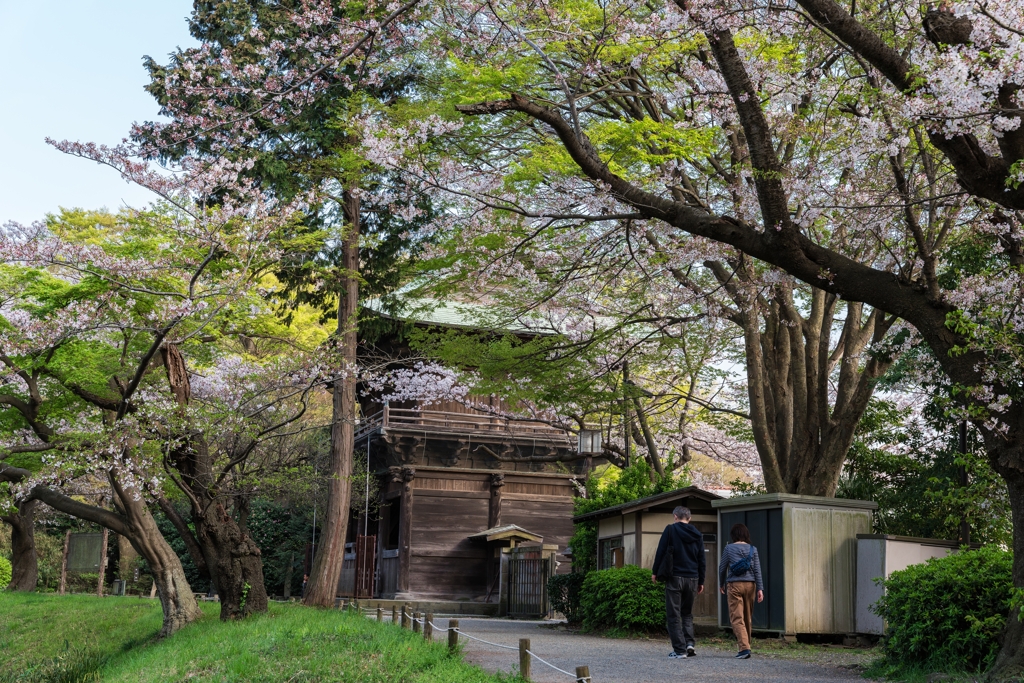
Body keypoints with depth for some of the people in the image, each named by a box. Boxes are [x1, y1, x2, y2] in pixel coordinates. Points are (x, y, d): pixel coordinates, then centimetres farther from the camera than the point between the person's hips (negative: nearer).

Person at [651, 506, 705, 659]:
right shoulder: (697, 535, 11)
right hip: (692, 578, 4)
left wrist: (655, 572, 3)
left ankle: (679, 649, -2)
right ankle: (690, 642, -1)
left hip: (674, 577, -4)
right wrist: (701, 581, 18)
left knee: (674, 614, 1)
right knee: (687, 613, 17)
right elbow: (701, 560, 12)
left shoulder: (670, 530, -2)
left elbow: (660, 552, -5)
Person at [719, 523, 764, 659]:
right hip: (750, 585, 4)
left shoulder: (729, 548, -1)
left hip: (734, 585, -3)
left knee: (737, 618, -6)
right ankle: (746, 647, 20)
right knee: (748, 618, 14)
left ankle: (745, 648, -19)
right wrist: (760, 589, 0)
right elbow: (757, 570, 0)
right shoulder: (752, 549, 5)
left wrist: (721, 584, 19)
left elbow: (722, 568, 5)